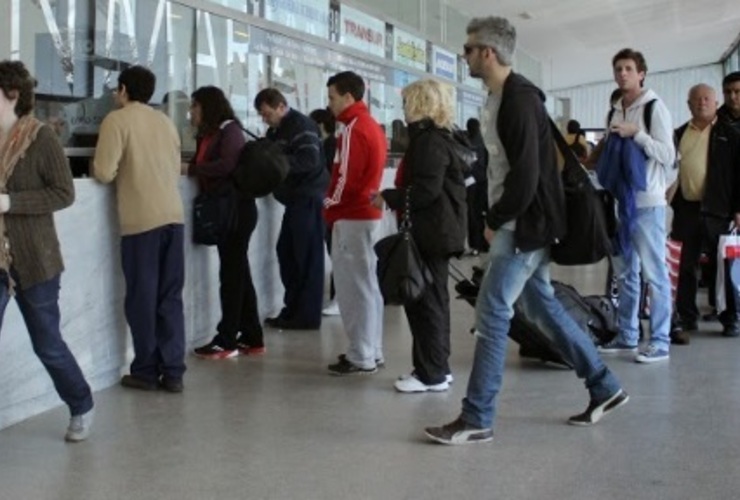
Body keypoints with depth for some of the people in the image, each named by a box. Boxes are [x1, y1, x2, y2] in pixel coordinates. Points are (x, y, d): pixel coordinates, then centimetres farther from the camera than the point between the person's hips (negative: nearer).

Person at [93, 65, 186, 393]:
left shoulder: (117, 120, -2)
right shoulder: (165, 121, 16)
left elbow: (104, 173, -10)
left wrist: (95, 166, 12)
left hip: (141, 219, -5)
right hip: (173, 215, 5)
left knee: (142, 297, 4)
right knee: (170, 297, 8)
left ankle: (146, 371, 11)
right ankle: (173, 372, 9)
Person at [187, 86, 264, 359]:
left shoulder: (229, 129, -8)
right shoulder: (208, 135, 18)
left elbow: (227, 164, -22)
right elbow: (204, 167, 11)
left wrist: (190, 169, -19)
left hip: (236, 208, -9)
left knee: (232, 273, -5)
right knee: (237, 273, 10)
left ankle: (227, 340, -1)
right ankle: (252, 338, 16)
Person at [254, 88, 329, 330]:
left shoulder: (301, 125, -12)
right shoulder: (276, 131, 18)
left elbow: (310, 160, -23)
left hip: (308, 199, -10)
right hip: (295, 199, 10)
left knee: (307, 257, -5)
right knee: (287, 253, 9)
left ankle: (308, 316, 0)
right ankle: (293, 309, 16)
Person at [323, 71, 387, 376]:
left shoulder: (353, 129, -15)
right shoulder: (372, 126, 14)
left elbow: (345, 179, -20)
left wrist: (329, 209, -6)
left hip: (352, 217, -10)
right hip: (369, 213, 10)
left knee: (353, 288, -5)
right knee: (368, 284, 13)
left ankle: (361, 358, -1)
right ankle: (371, 351, 19)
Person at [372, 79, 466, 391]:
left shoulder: (429, 140, -15)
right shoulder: (435, 137, 17)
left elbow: (426, 189, -23)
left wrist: (389, 198, -15)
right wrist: (395, 198, 12)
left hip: (430, 232, -11)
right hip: (435, 230, 11)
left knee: (424, 300, -7)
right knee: (433, 299, 14)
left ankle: (431, 375, -3)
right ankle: (438, 367, 22)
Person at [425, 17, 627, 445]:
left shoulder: (519, 100, -18)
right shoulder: (502, 98, 13)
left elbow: (526, 175, -23)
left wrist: (494, 221, -13)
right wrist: (496, 218, 7)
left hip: (524, 225, -10)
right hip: (519, 223, 10)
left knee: (492, 314, -8)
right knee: (541, 305, 15)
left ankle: (477, 420, -1)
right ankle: (605, 387, 25)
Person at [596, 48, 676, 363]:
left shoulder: (654, 107, -5)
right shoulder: (616, 111, 16)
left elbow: (667, 154, -12)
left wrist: (636, 134, -17)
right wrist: (604, 151, 5)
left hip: (647, 201, -7)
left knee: (653, 272, -5)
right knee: (625, 272, 11)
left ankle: (660, 341, 0)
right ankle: (627, 337, 19)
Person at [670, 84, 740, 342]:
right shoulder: (679, 134, 11)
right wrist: (673, 205, 6)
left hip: (716, 210, -2)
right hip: (687, 209, 3)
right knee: (686, 267, 4)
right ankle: (686, 319, 10)